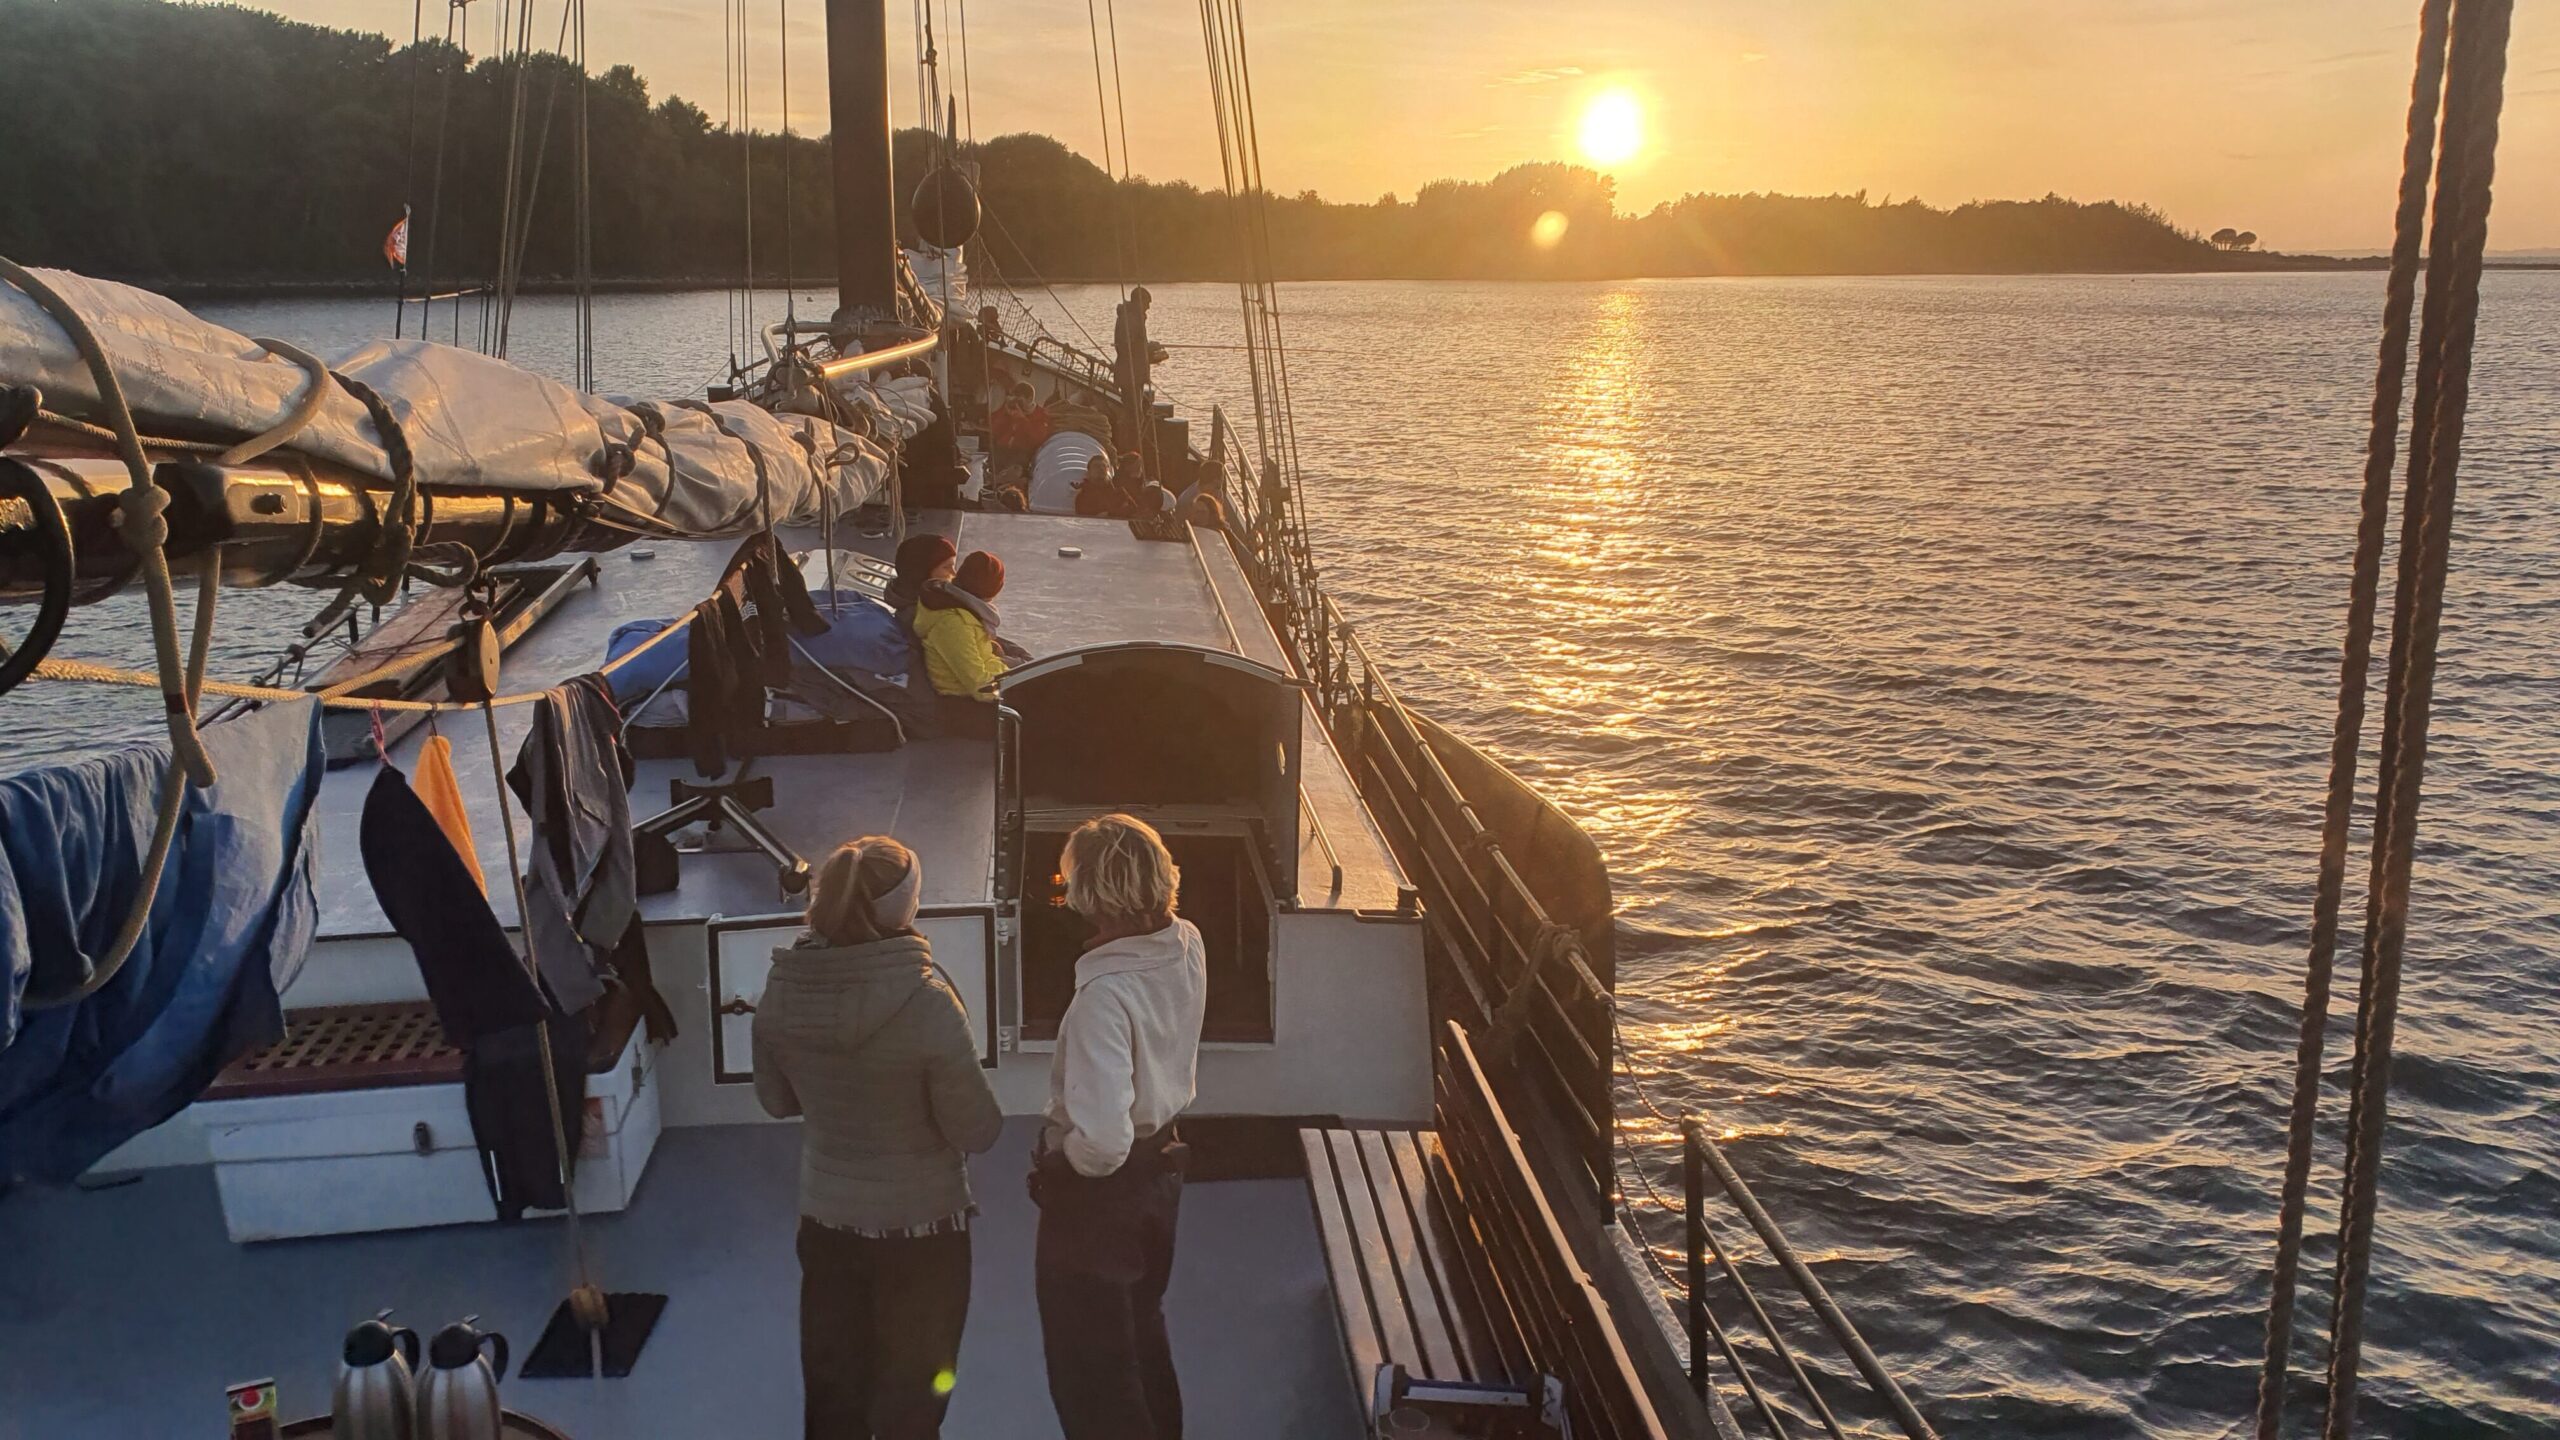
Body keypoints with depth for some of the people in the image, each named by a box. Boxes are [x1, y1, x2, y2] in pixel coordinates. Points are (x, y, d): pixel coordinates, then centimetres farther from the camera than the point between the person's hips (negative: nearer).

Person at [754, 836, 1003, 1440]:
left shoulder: (781, 994, -11)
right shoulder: (926, 1005, -26)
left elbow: (777, 1100, 5)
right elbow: (977, 1130, -17)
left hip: (824, 1217, 4)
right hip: (919, 1224, -4)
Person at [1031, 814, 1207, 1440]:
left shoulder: (1104, 995, -33)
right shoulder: (1188, 947, -10)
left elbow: (1102, 1142, -35)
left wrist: (1060, 1160, -17)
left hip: (1097, 1198, -8)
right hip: (1161, 1172, 8)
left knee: (1090, 1377, 11)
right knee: (1143, 1341, 29)